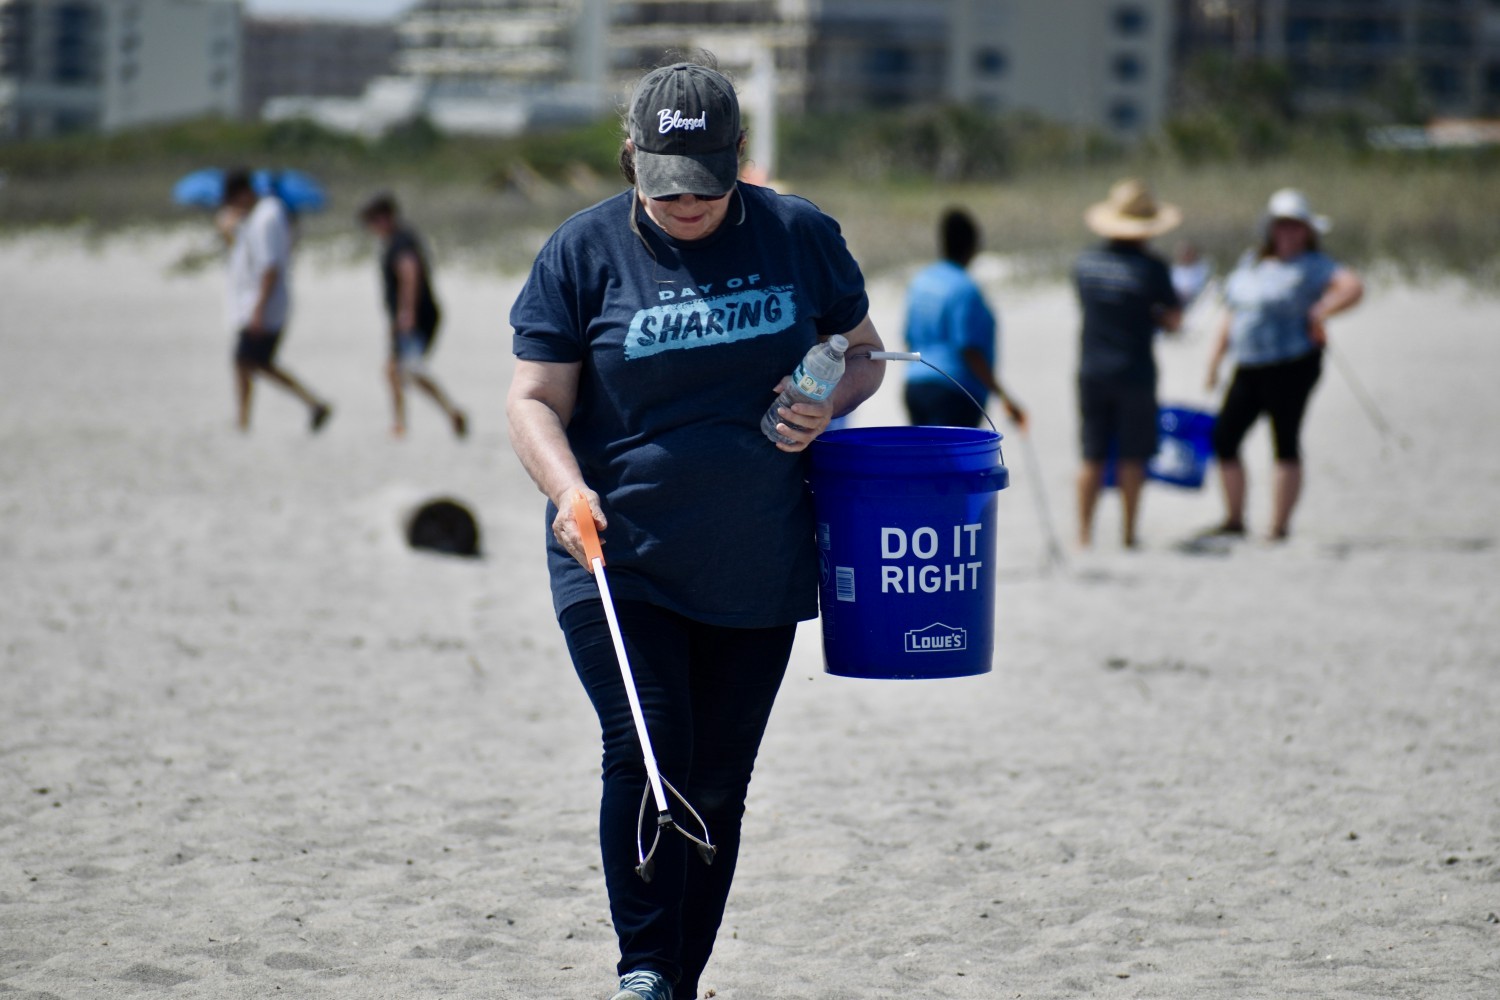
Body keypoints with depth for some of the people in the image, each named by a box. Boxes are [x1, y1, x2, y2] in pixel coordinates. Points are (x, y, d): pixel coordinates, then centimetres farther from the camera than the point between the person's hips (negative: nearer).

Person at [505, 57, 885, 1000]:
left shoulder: (799, 235, 3)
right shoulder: (585, 250, -1)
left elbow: (865, 354, 15)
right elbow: (535, 399, -1)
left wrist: (827, 407, -8)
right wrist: (568, 489, -21)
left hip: (757, 569, 2)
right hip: (618, 560, -2)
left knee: (716, 783, 7)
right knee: (647, 751, -18)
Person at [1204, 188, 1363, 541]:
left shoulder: (1313, 267, -4)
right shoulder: (1250, 264, 16)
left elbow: (1354, 288, -19)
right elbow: (1232, 314, 22)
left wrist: (1321, 312, -28)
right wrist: (1216, 359, 18)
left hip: (1292, 368, -7)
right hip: (1249, 367, 7)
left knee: (1285, 445, -4)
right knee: (1224, 438, 1)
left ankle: (1280, 527, 0)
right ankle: (1234, 520, 12)